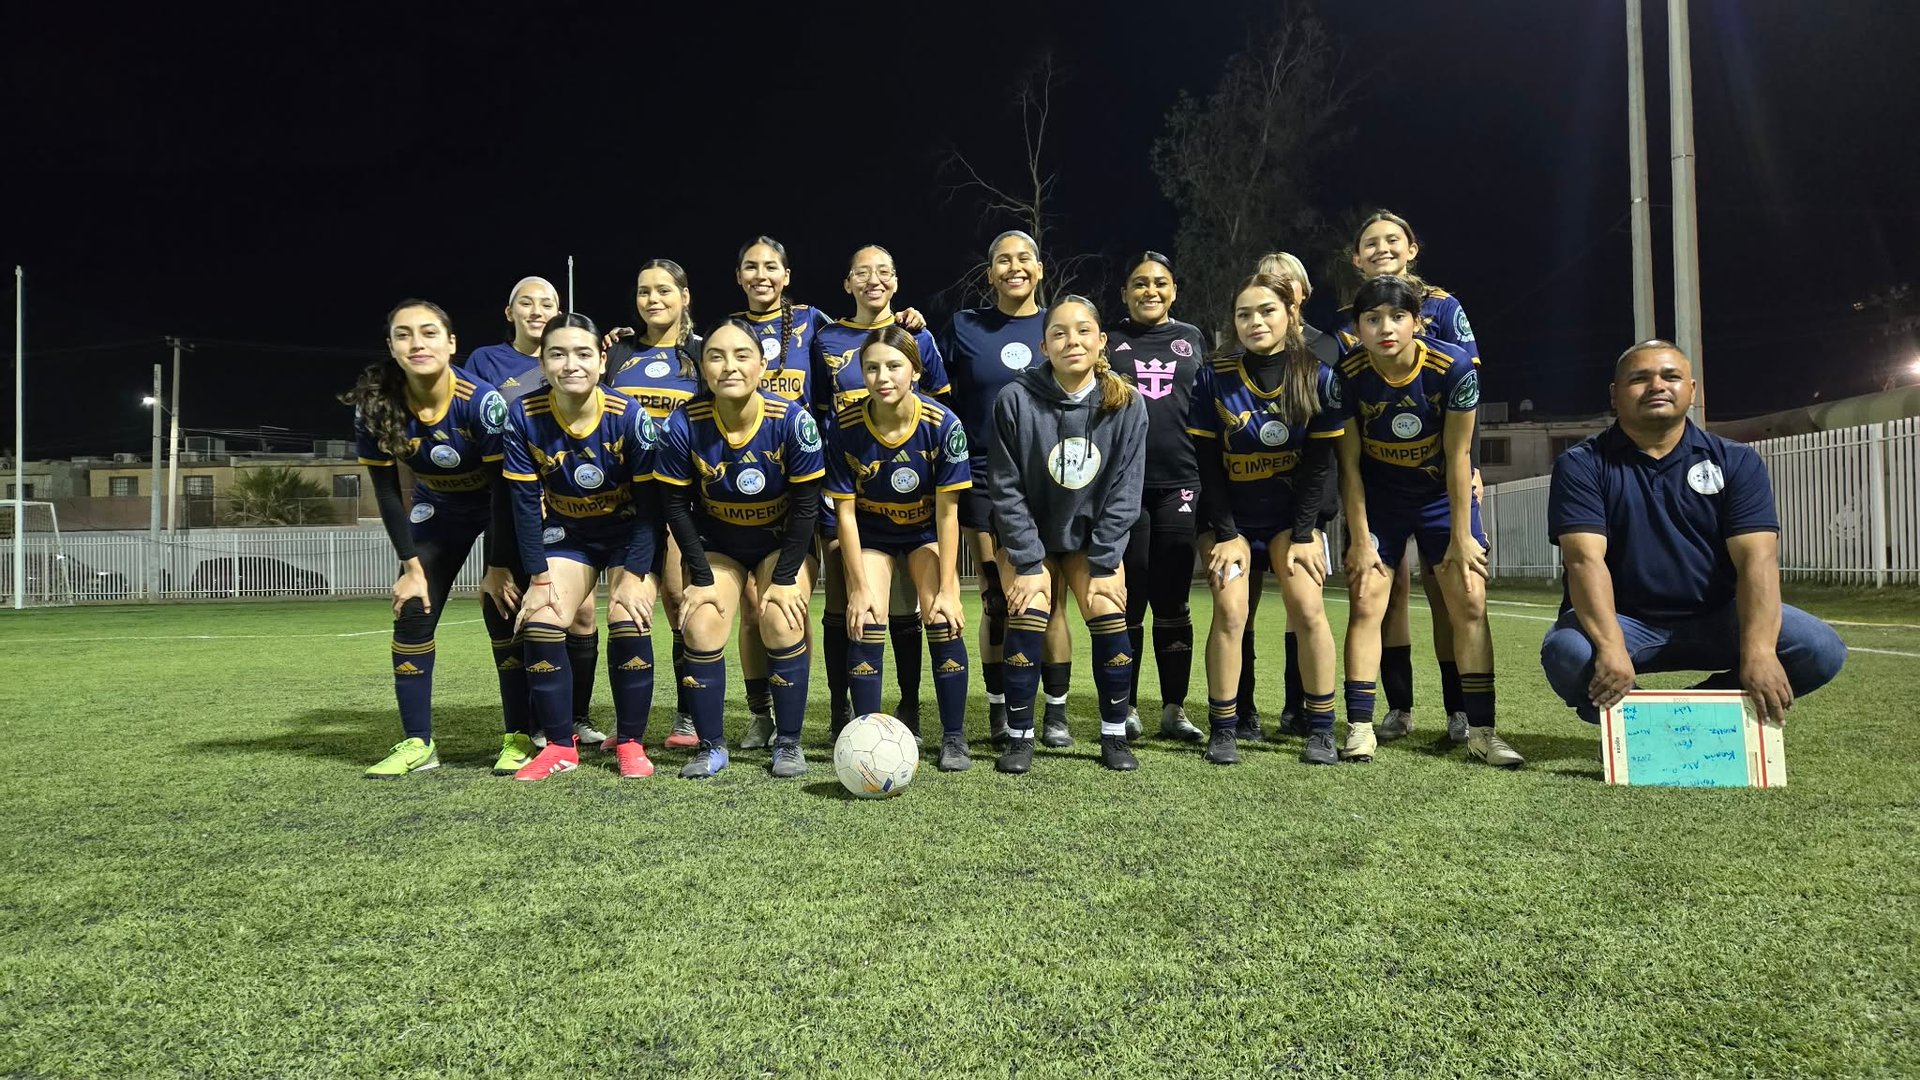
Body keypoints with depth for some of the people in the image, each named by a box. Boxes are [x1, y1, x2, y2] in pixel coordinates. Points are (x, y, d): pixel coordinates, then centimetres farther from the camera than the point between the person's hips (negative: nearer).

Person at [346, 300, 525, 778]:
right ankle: (417, 743, 6)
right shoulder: (376, 408, -21)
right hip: (438, 510, 4)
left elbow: (505, 487, -24)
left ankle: (519, 738, -1)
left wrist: (498, 568, -21)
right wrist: (412, 566, -12)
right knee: (412, 614, -4)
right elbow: (387, 492, -11)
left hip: (502, 510, -4)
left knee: (503, 613, -12)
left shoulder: (481, 400, -31)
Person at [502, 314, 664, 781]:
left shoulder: (629, 416, -24)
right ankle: (560, 746, 3)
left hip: (629, 534, -2)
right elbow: (525, 502, -12)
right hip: (566, 533, 2)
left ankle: (631, 744, 0)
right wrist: (540, 578, -14)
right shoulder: (524, 417, -18)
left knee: (629, 623, -19)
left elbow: (649, 503, -18)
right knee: (540, 623, -13)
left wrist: (634, 576, -21)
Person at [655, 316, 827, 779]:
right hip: (715, 543, 2)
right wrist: (701, 578, -13)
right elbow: (677, 506, -11)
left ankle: (788, 744, 0)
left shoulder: (792, 420, -25)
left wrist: (785, 578, -16)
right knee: (701, 628, -14)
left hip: (783, 541, -1)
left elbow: (806, 505, -16)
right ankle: (711, 746, 3)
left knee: (782, 626, -18)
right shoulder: (684, 425, -22)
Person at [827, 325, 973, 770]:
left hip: (927, 532, 0)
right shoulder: (845, 428, -24)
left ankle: (954, 738, 3)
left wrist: (946, 589, -18)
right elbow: (845, 511, -16)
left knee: (944, 622, -13)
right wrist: (859, 587, -16)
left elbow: (947, 512, -19)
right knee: (865, 623, -15)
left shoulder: (943, 425, -25)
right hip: (870, 534, 1)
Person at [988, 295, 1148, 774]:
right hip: (1028, 535, -1)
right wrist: (1029, 564, -15)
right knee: (1028, 616, -18)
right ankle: (1019, 737, -1)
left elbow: (1124, 490, -9)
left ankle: (1114, 735, 5)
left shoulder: (1126, 403, -13)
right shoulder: (1016, 399, -18)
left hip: (1092, 534, 2)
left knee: (1109, 614, -13)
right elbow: (1007, 489, -13)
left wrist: (1104, 565, -13)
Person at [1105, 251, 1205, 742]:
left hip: (1180, 484, 1)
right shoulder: (1108, 340, 10)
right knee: (1127, 600, 2)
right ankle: (1126, 707, 13)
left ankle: (1174, 709, 12)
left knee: (1172, 602, 4)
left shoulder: (1192, 338, 15)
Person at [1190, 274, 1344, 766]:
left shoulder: (1319, 378, -8)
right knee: (1229, 611, -13)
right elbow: (1208, 464, -8)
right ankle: (1223, 731, -2)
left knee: (1308, 610, -11)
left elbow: (1318, 464, -6)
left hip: (1290, 513, 1)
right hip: (1230, 516, 0)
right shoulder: (1213, 378, -10)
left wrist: (1303, 535, -10)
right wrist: (1226, 535, -12)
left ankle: (1321, 730, 2)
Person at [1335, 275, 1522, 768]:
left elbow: (1458, 456, -15)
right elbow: (1349, 463, -13)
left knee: (1469, 605, -3)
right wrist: (1360, 539, -11)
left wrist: (1461, 536, -11)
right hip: (1377, 500, 0)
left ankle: (1481, 730, 6)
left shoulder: (1454, 367, -22)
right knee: (1366, 605, -6)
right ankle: (1359, 728, 1)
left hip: (1443, 496, 0)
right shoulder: (1347, 374, -20)